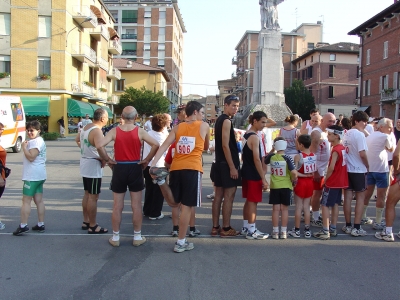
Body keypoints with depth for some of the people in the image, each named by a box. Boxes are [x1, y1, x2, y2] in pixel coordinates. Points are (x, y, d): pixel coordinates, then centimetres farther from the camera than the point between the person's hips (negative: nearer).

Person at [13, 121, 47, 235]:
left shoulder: (37, 141, -13)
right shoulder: (36, 141, 19)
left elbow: (31, 157, -21)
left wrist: (24, 147, -13)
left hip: (32, 176, -10)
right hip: (38, 175, 10)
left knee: (26, 200, -6)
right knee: (39, 200, 10)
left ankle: (23, 225, -5)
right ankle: (41, 225, 14)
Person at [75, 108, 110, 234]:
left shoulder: (86, 127, 8)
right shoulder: (97, 131, -22)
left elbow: (77, 140, 25)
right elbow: (100, 148, -38)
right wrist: (105, 160, -22)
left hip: (85, 164, 10)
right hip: (93, 165, -10)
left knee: (87, 194, 18)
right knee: (93, 197, -1)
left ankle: (86, 222, 29)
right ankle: (93, 226, 7)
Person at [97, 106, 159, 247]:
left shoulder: (114, 131, -4)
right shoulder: (140, 131, -6)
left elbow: (99, 146, -14)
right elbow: (156, 145, -15)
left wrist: (107, 159, -2)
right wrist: (146, 160, -5)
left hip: (119, 168, 1)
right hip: (135, 168, -1)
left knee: (117, 206, 10)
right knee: (136, 206, 8)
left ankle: (115, 237, 19)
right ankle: (137, 237, 16)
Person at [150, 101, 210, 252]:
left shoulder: (177, 128, 13)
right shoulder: (204, 126, 6)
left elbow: (164, 146, 2)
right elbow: (206, 147, 19)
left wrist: (153, 164, -4)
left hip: (175, 168, 4)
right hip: (192, 169, -4)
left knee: (176, 204, 19)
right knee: (187, 206, 0)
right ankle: (181, 242, 5)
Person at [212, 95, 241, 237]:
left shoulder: (219, 120, 16)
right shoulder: (227, 121, -14)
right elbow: (225, 146, -20)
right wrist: (232, 167, -20)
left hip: (220, 162, 10)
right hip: (227, 164, -10)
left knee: (218, 195, 10)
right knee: (229, 196, -3)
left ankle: (215, 228, 16)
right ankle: (226, 229, 4)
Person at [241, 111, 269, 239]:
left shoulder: (246, 135, 12)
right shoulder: (254, 137, -17)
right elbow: (257, 159, -22)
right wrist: (264, 179, -20)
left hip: (246, 173, 9)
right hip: (253, 175, -9)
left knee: (248, 201, 16)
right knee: (253, 202, -3)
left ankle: (246, 227, 25)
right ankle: (251, 231, 3)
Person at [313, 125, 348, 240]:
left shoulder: (335, 150, -19)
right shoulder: (342, 148, 8)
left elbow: (331, 168, -26)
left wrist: (326, 179, -12)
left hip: (332, 182, -9)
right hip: (340, 182, 9)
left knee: (325, 205, -3)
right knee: (335, 205, 15)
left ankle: (325, 232, -2)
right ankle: (333, 229, 22)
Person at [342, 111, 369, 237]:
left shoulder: (346, 134, 9)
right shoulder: (360, 134, -15)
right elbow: (362, 154, -20)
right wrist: (367, 166, -5)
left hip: (347, 169, 7)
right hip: (359, 170, -7)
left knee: (348, 196, 9)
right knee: (360, 197, 2)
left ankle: (348, 226, 16)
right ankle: (357, 228, 3)